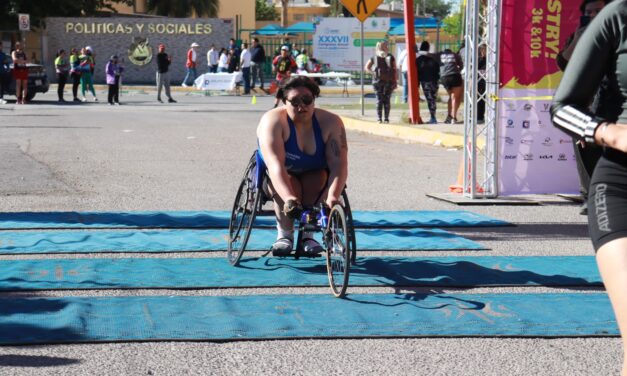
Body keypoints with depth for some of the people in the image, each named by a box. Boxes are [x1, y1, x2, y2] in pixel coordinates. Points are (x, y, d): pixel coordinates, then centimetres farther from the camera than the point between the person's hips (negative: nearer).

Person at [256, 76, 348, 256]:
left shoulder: (331, 122, -19)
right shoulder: (273, 121, -25)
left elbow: (338, 164, -29)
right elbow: (275, 164, -38)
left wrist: (332, 197, -47)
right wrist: (289, 199, -53)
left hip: (313, 176, 2)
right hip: (276, 179, -2)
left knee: (320, 179, -30)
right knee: (289, 185, -33)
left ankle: (307, 234, -15)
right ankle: (284, 233, -9)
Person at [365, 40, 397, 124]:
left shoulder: (374, 58, 3)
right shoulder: (391, 57, 0)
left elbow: (366, 67, 0)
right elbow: (395, 70, -3)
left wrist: (373, 73, 2)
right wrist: (395, 81, 0)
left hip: (378, 80, 1)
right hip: (389, 81, 0)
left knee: (379, 99, 5)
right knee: (387, 100, 3)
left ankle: (379, 118, 1)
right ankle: (386, 118, 1)